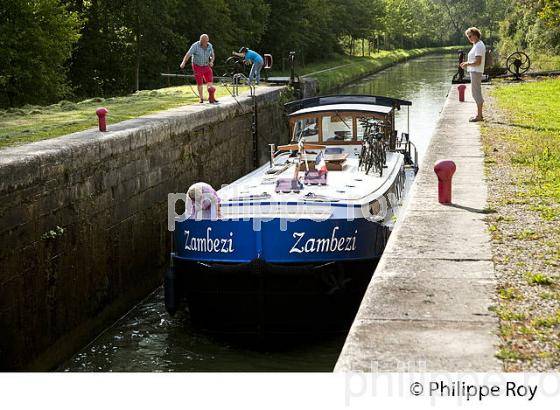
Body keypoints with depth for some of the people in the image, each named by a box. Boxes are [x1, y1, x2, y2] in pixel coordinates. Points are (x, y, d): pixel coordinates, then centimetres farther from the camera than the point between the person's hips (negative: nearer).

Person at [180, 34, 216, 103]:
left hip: (206, 66, 4)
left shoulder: (210, 46, -4)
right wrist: (183, 63, -40)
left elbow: (212, 56, 10)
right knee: (200, 83, -1)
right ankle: (201, 98, 11)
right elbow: (188, 54, -26)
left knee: (209, 81, -4)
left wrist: (211, 61, -11)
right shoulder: (195, 46, -18)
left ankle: (210, 98, 4)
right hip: (197, 66, -4)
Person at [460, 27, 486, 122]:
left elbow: (478, 62, -22)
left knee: (476, 93, -8)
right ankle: (479, 114, 21)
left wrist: (467, 64, -15)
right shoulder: (476, 45, 16)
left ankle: (479, 116, -6)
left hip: (476, 72, -11)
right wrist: (466, 63, 13)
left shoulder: (479, 46, -16)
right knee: (476, 93, 14)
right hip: (474, 71, 11)